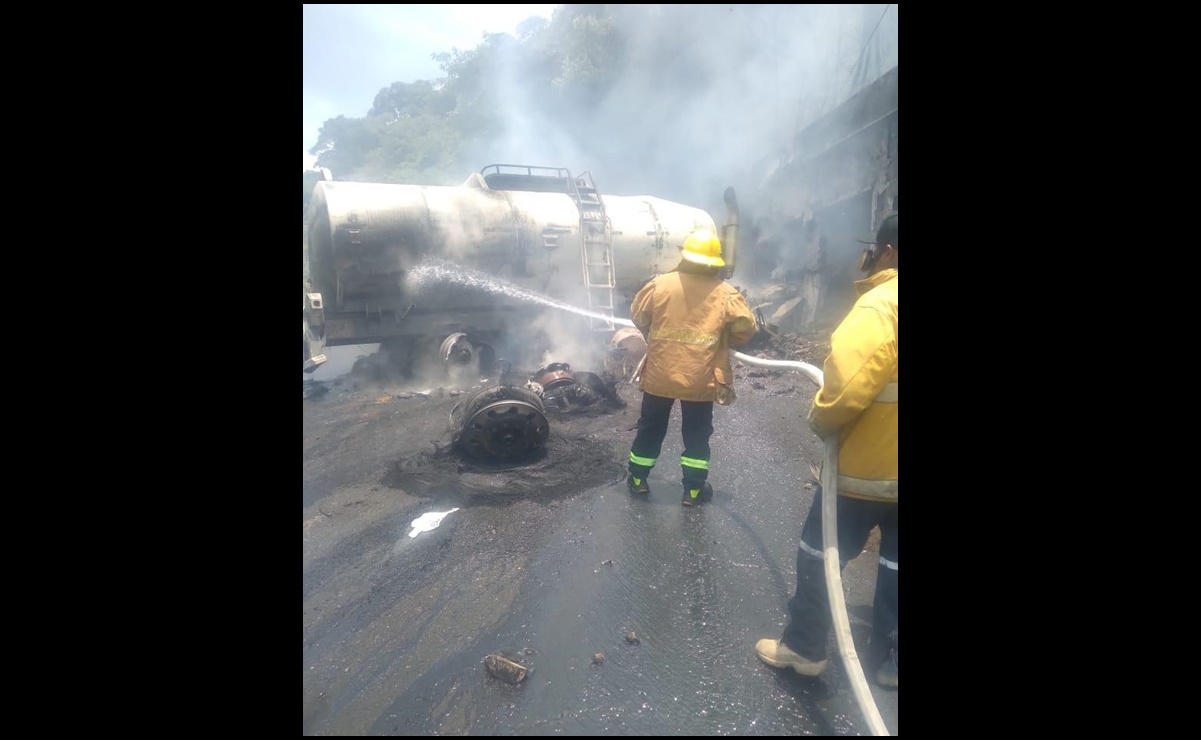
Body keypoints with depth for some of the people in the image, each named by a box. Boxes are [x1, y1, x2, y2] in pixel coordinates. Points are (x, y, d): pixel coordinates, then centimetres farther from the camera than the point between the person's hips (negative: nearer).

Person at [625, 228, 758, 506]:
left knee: (651, 429, 18)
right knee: (697, 435, 15)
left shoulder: (659, 284, -6)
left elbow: (637, 317, 3)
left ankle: (637, 479, 31)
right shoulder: (726, 294, -8)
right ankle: (693, 489, 23)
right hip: (701, 380, -1)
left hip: (659, 375, 1)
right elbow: (745, 330, -6)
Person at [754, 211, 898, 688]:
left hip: (869, 466, -7)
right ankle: (887, 659, 32)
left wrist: (821, 420, -11)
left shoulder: (881, 304, -20)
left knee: (821, 553, 11)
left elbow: (847, 384, -30)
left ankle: (804, 648, 25)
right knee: (892, 563, 19)